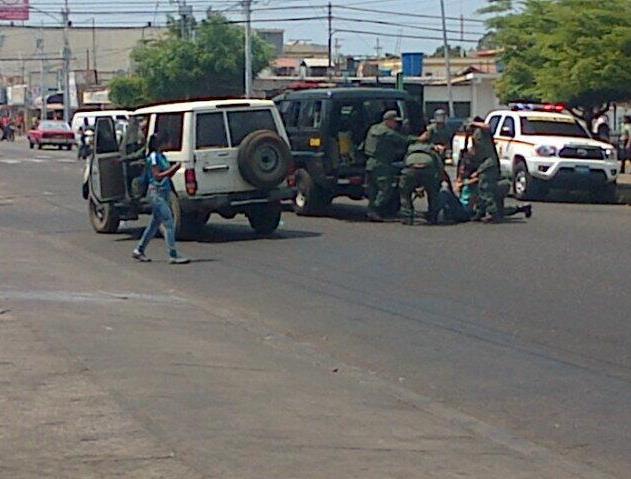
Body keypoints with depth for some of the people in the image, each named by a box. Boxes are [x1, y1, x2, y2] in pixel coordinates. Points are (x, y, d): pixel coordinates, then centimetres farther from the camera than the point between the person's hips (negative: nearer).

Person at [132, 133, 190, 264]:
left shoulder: (161, 155, 15)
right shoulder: (153, 156, -12)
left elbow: (168, 174, 18)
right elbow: (157, 176, -18)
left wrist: (175, 168, 1)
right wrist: (172, 169, -19)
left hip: (164, 192, 10)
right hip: (157, 192, -10)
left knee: (155, 223, 15)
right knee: (169, 224, -12)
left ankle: (139, 251, 24)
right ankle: (173, 256, -12)